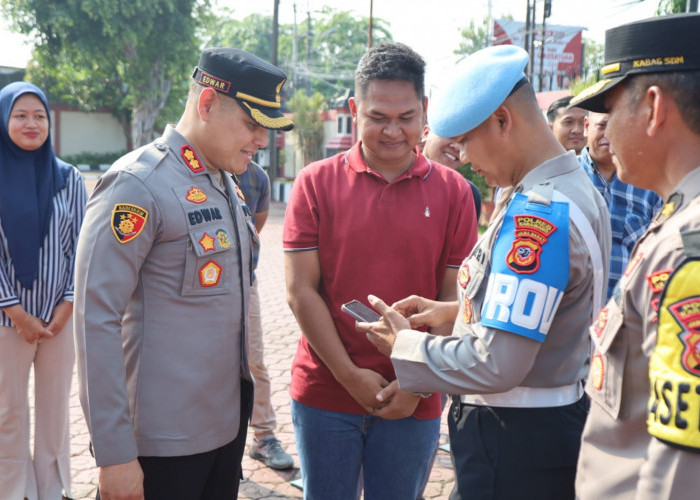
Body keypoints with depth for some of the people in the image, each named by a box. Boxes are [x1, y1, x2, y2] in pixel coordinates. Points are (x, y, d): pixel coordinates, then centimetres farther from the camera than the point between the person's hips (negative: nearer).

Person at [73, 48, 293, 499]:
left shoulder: (227, 185, 10)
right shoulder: (137, 185, -16)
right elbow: (96, 318, -19)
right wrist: (114, 455, -20)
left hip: (228, 424, 8)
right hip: (164, 444, -8)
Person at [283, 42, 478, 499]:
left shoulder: (453, 191, -1)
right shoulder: (316, 183, -3)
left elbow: (454, 298, -2)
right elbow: (301, 291, -5)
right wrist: (351, 376, -9)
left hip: (414, 403, 0)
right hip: (326, 392, 0)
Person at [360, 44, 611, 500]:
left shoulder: (535, 215, -26)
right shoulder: (580, 189, 5)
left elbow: (497, 365, -27)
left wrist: (405, 345, -12)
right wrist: (452, 311, 9)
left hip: (513, 436, -9)